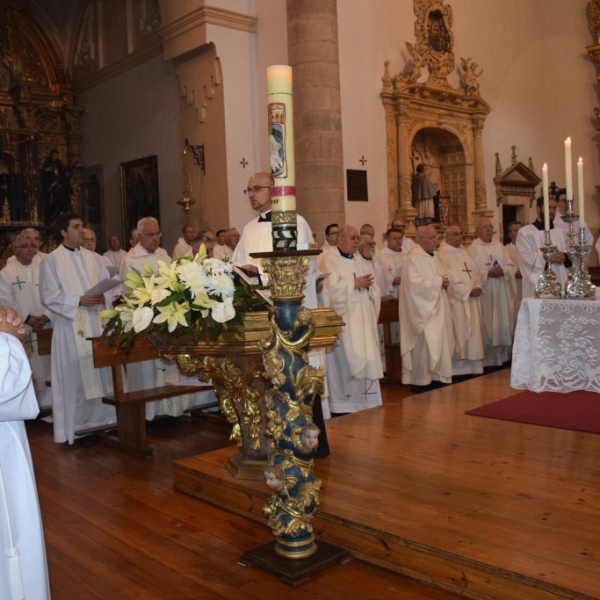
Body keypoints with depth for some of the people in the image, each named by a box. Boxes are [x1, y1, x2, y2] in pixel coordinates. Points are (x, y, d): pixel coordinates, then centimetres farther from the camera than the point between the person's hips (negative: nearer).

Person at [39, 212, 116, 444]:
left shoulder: (93, 257, 13)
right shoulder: (51, 260, -2)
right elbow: (48, 296, -7)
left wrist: (103, 297, -12)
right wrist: (79, 300, -18)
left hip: (98, 324, 5)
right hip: (71, 326, -5)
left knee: (101, 372, 8)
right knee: (76, 375, -2)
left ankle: (103, 418, 19)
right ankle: (77, 425, 7)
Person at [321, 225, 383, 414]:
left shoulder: (357, 262, 18)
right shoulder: (330, 260, -5)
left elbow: (372, 289, 15)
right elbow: (332, 287, -19)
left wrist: (368, 284, -6)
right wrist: (355, 284, -15)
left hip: (362, 320, 8)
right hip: (343, 322, -8)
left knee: (364, 361, 8)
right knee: (345, 363, -7)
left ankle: (364, 403, 15)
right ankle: (343, 406, 0)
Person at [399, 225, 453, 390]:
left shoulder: (431, 257, 15)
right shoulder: (414, 258, -15)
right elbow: (416, 283, -25)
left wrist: (443, 282, 2)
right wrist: (439, 281, -17)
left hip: (435, 308, 10)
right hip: (422, 310, -10)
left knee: (437, 343, 11)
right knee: (423, 344, -6)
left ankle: (434, 376, 20)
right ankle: (420, 381, 3)